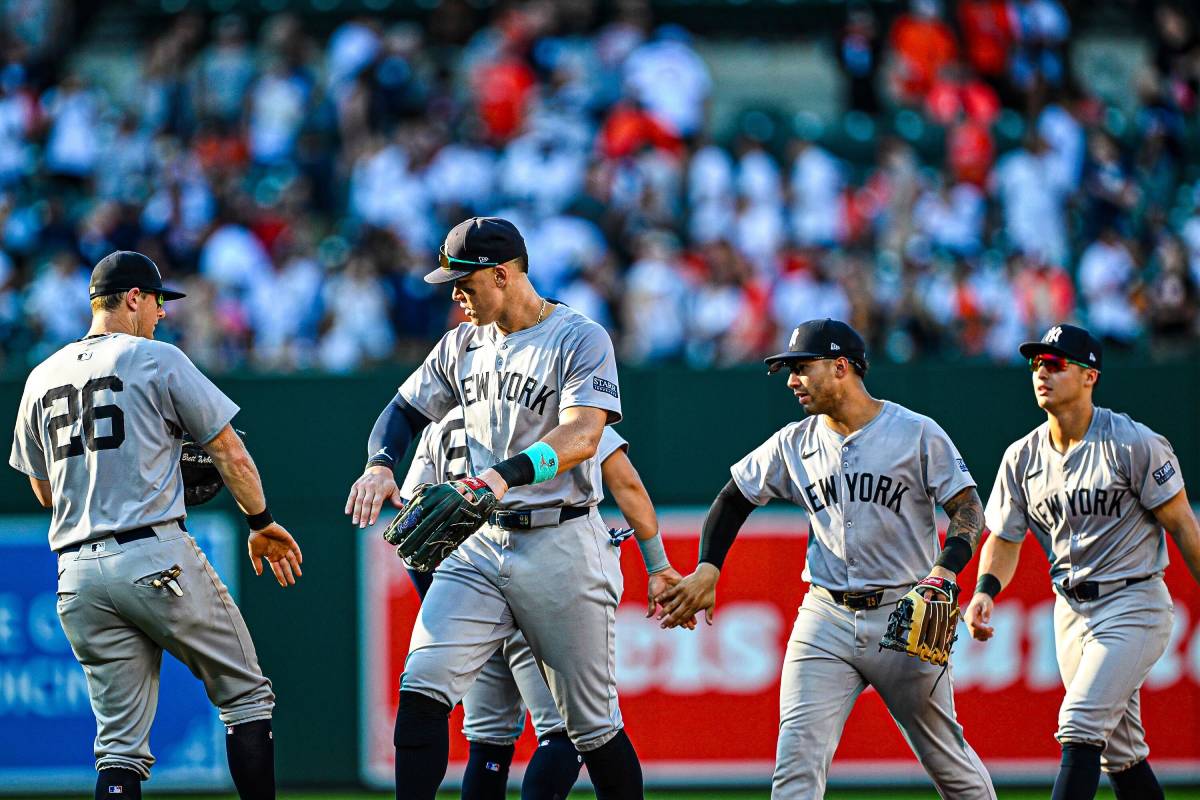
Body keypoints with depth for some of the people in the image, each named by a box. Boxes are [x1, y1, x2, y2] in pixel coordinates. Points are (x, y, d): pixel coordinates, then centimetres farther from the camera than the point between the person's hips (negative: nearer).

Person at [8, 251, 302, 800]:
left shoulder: (42, 378, 15)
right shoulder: (157, 359, -1)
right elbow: (230, 454, -2)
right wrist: (261, 523, 11)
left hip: (77, 578, 5)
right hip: (155, 558, -5)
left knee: (120, 742, 5)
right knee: (246, 697, 7)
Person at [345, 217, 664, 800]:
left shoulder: (580, 339, -8)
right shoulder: (463, 346, 12)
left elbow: (581, 436, -22)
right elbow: (406, 409, 18)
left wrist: (508, 473, -39)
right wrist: (380, 463, -5)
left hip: (562, 546, -5)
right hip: (481, 546, 5)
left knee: (592, 724, 2)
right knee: (422, 686, -14)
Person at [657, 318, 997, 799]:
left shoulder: (917, 434, -5)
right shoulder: (795, 443, 7)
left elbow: (969, 510, -6)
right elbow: (735, 498, 18)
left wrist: (945, 571, -24)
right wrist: (707, 571, 4)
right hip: (826, 619, 3)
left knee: (946, 757, 6)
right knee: (798, 758, -11)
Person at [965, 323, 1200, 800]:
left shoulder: (1134, 444, -11)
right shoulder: (1022, 457, 5)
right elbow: (1005, 539, 9)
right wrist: (986, 591, -11)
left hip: (1133, 604, -6)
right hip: (1071, 612, 6)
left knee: (1080, 726, -18)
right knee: (1119, 750, 11)